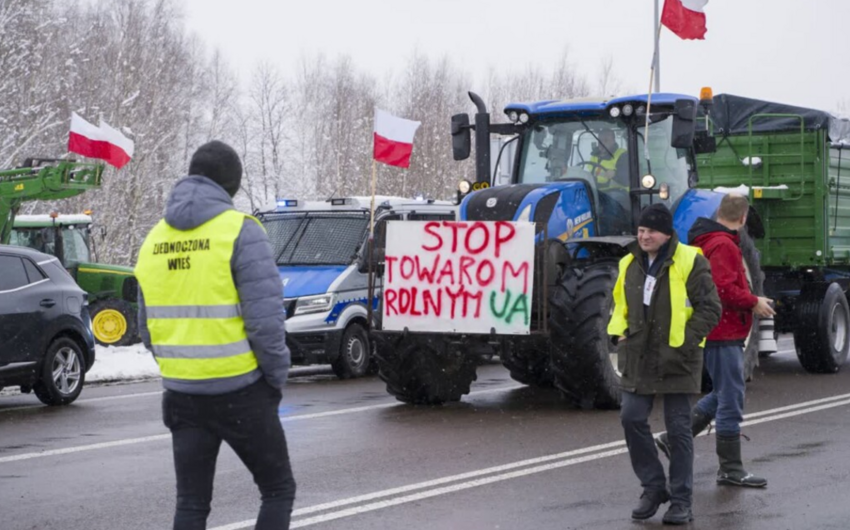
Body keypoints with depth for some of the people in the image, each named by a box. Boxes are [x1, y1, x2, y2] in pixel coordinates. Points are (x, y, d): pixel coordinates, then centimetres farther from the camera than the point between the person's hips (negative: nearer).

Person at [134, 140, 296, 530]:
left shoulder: (154, 239, 9)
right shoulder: (240, 231, -10)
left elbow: (148, 328, 15)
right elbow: (265, 318, -16)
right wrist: (276, 378, -3)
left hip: (181, 393, 5)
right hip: (239, 392, -5)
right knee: (278, 490, 11)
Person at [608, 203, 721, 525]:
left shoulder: (689, 263, -8)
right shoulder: (630, 264, 10)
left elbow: (710, 309, -9)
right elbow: (620, 306, 23)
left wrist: (683, 343, -15)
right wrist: (621, 336, 7)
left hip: (676, 360, -5)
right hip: (638, 359, 5)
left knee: (678, 428, 0)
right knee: (632, 419, -2)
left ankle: (681, 501, 9)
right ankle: (653, 487, 15)